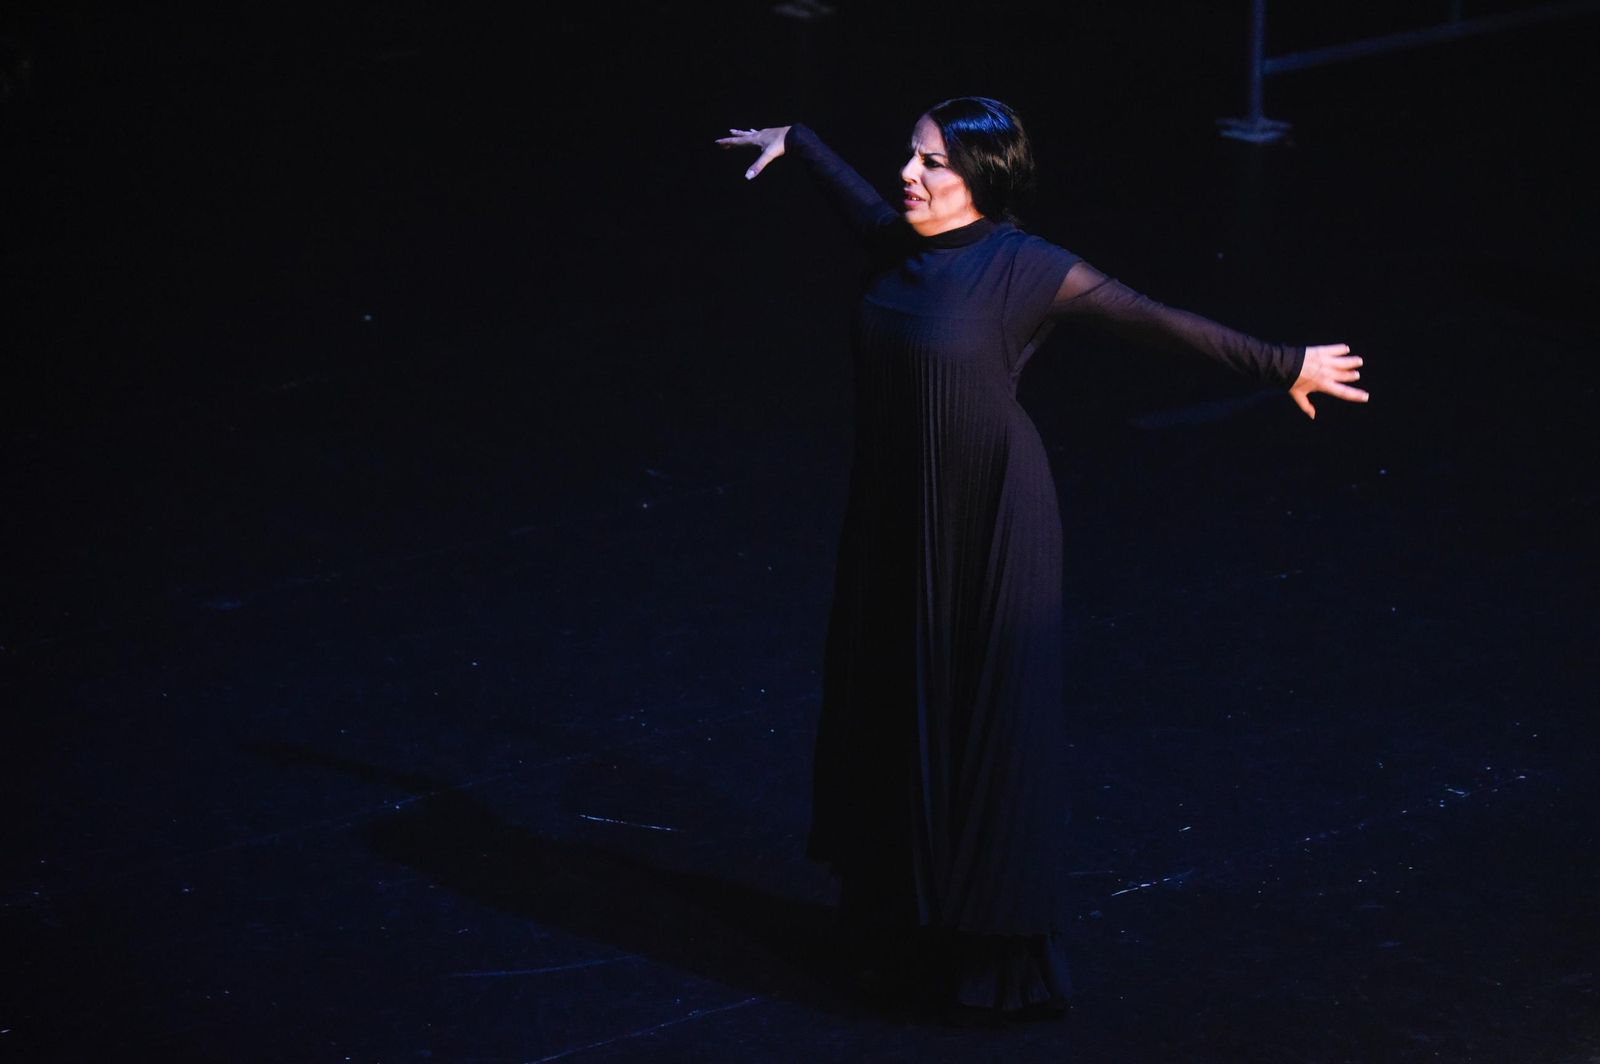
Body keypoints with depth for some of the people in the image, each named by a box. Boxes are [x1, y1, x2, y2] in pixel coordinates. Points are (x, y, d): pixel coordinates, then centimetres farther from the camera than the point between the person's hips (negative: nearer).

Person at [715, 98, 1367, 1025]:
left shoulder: (1026, 269, -16)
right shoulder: (897, 245, 1)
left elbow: (1160, 321, -12)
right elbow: (849, 185, 24)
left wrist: (1286, 367, -7)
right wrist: (791, 140, 42)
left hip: (988, 530, -7)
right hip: (897, 525, 7)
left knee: (993, 728, 2)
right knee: (893, 720, 14)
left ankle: (1005, 959, 14)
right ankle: (907, 934, 30)